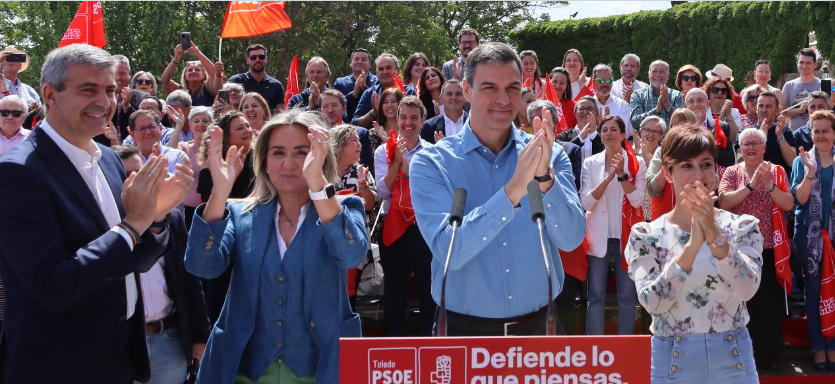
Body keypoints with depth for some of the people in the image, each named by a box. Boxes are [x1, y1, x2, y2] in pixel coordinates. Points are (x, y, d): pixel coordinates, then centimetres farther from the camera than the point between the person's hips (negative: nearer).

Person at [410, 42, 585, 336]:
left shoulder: (549, 155, -2)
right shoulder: (431, 163, -9)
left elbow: (571, 239, -13)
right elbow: (447, 251, -21)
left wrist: (544, 178, -28)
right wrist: (512, 193, -31)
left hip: (536, 324, 2)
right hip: (466, 327, -2)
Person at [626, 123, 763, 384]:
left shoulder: (742, 227, -2)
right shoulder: (646, 235, -5)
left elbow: (747, 289, -17)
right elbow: (652, 302, -18)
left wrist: (713, 233, -29)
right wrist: (693, 245, -27)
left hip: (734, 358, 1)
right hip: (673, 361, -1)